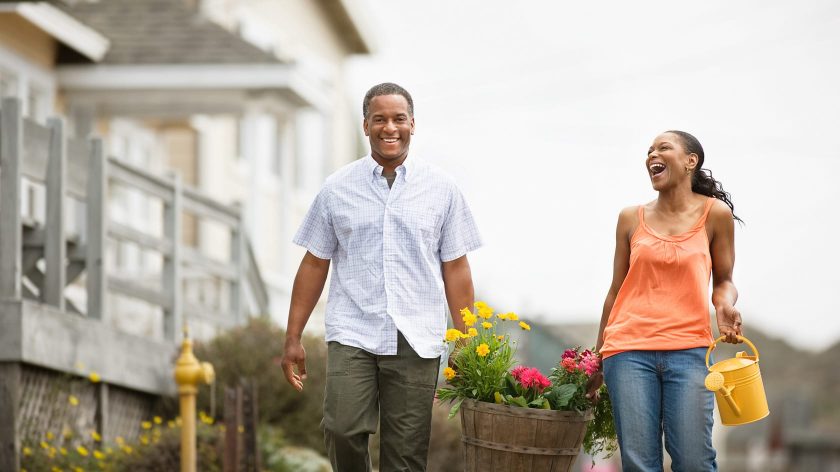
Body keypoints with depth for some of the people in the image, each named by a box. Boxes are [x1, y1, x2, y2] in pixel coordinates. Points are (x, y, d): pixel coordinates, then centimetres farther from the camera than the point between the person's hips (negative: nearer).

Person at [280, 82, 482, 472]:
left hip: (416, 341, 0)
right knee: (342, 430, -17)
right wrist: (293, 339, 7)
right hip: (352, 336, 0)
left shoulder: (441, 189, 7)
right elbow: (314, 264, 11)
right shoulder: (338, 188, 8)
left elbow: (455, 270, 8)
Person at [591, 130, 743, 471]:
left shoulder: (714, 213, 6)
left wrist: (725, 306, -12)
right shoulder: (631, 218, 12)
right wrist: (597, 357, 19)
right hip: (630, 350, 2)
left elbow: (723, 280, 11)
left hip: (688, 350, -1)